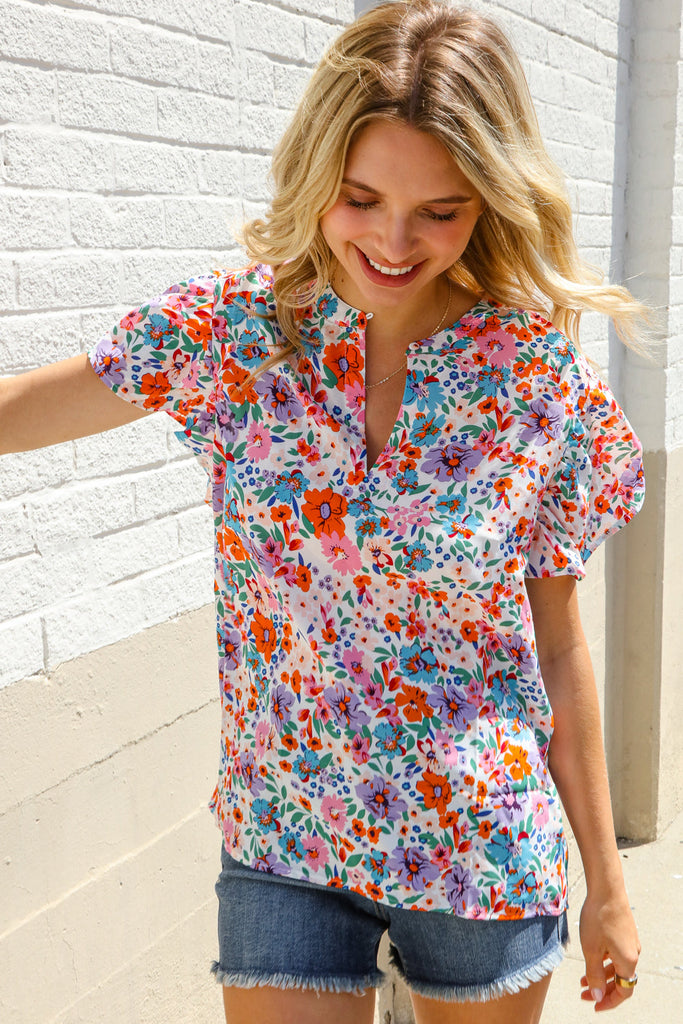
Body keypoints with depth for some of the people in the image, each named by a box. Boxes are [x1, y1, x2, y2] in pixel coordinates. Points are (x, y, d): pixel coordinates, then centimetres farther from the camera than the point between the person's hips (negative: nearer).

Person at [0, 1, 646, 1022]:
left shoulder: (540, 374, -10)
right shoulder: (232, 330, -9)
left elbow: (558, 648, -3)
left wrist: (606, 882, 3)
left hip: (489, 850, 0)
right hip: (283, 851, 0)